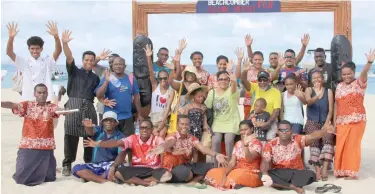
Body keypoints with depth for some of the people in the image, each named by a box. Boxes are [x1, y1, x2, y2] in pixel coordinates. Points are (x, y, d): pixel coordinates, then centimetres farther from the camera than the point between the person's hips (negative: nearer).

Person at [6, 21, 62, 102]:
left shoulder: (48, 62, 6)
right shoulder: (24, 62, 7)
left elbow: (58, 51, -9)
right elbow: (9, 53, -5)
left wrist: (56, 36, -26)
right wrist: (11, 38, -22)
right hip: (28, 100, 0)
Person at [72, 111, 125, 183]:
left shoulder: (120, 136, -2)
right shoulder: (98, 130, 5)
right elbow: (91, 132, -19)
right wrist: (87, 126, -45)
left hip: (110, 164, -3)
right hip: (95, 165, 3)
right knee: (77, 168, -21)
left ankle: (91, 177, -20)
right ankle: (104, 180, -31)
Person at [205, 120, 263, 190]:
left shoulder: (256, 143, -7)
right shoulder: (238, 144, 11)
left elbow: (249, 159, -25)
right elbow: (232, 162, 2)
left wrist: (246, 145, -41)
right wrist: (224, 174, -16)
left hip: (251, 173, -6)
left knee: (236, 176, -41)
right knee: (212, 173, -8)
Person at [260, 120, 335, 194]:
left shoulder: (298, 140, -5)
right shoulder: (270, 144, -5)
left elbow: (312, 136, -23)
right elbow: (265, 162, -12)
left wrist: (324, 130, -45)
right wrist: (265, 174, -34)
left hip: (296, 173, 0)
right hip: (278, 173, 0)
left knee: (311, 175, -29)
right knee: (261, 174, -30)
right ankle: (294, 187, -29)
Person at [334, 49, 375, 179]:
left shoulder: (360, 83, -5)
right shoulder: (339, 86, 9)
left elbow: (364, 73, -26)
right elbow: (337, 105, 10)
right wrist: (334, 121, 7)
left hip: (356, 120, -5)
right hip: (342, 121, 5)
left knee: (353, 145, 0)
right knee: (340, 146, 7)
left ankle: (352, 172, 9)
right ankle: (341, 171, 18)